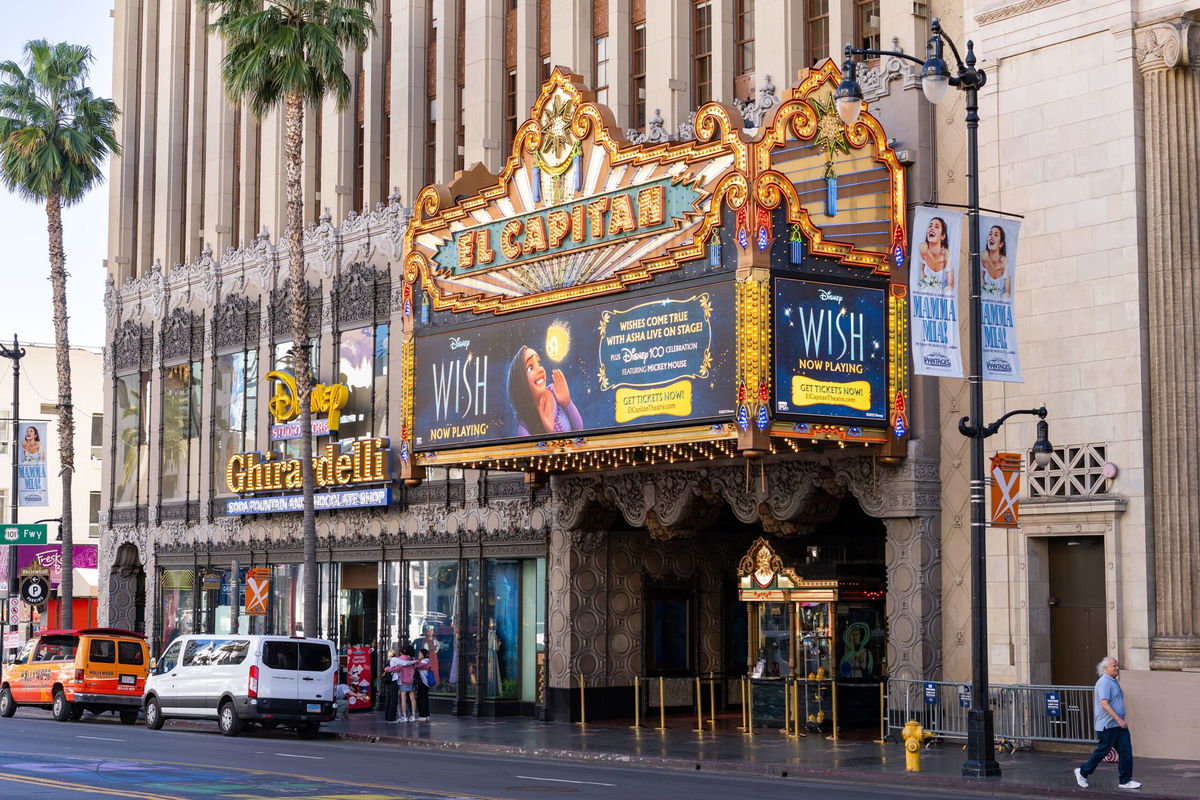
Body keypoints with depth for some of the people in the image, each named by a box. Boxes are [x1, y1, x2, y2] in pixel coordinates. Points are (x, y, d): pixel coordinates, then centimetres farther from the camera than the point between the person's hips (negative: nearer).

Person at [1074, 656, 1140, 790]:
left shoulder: (1115, 681, 16)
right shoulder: (1104, 682, -16)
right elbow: (1104, 704, -24)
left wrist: (1123, 719, 22)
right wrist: (1119, 719, -25)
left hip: (1119, 724, 9)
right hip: (1107, 725, -9)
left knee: (1126, 750, 1)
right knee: (1102, 750, 0)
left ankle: (1125, 780, 4)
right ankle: (1082, 772, 17)